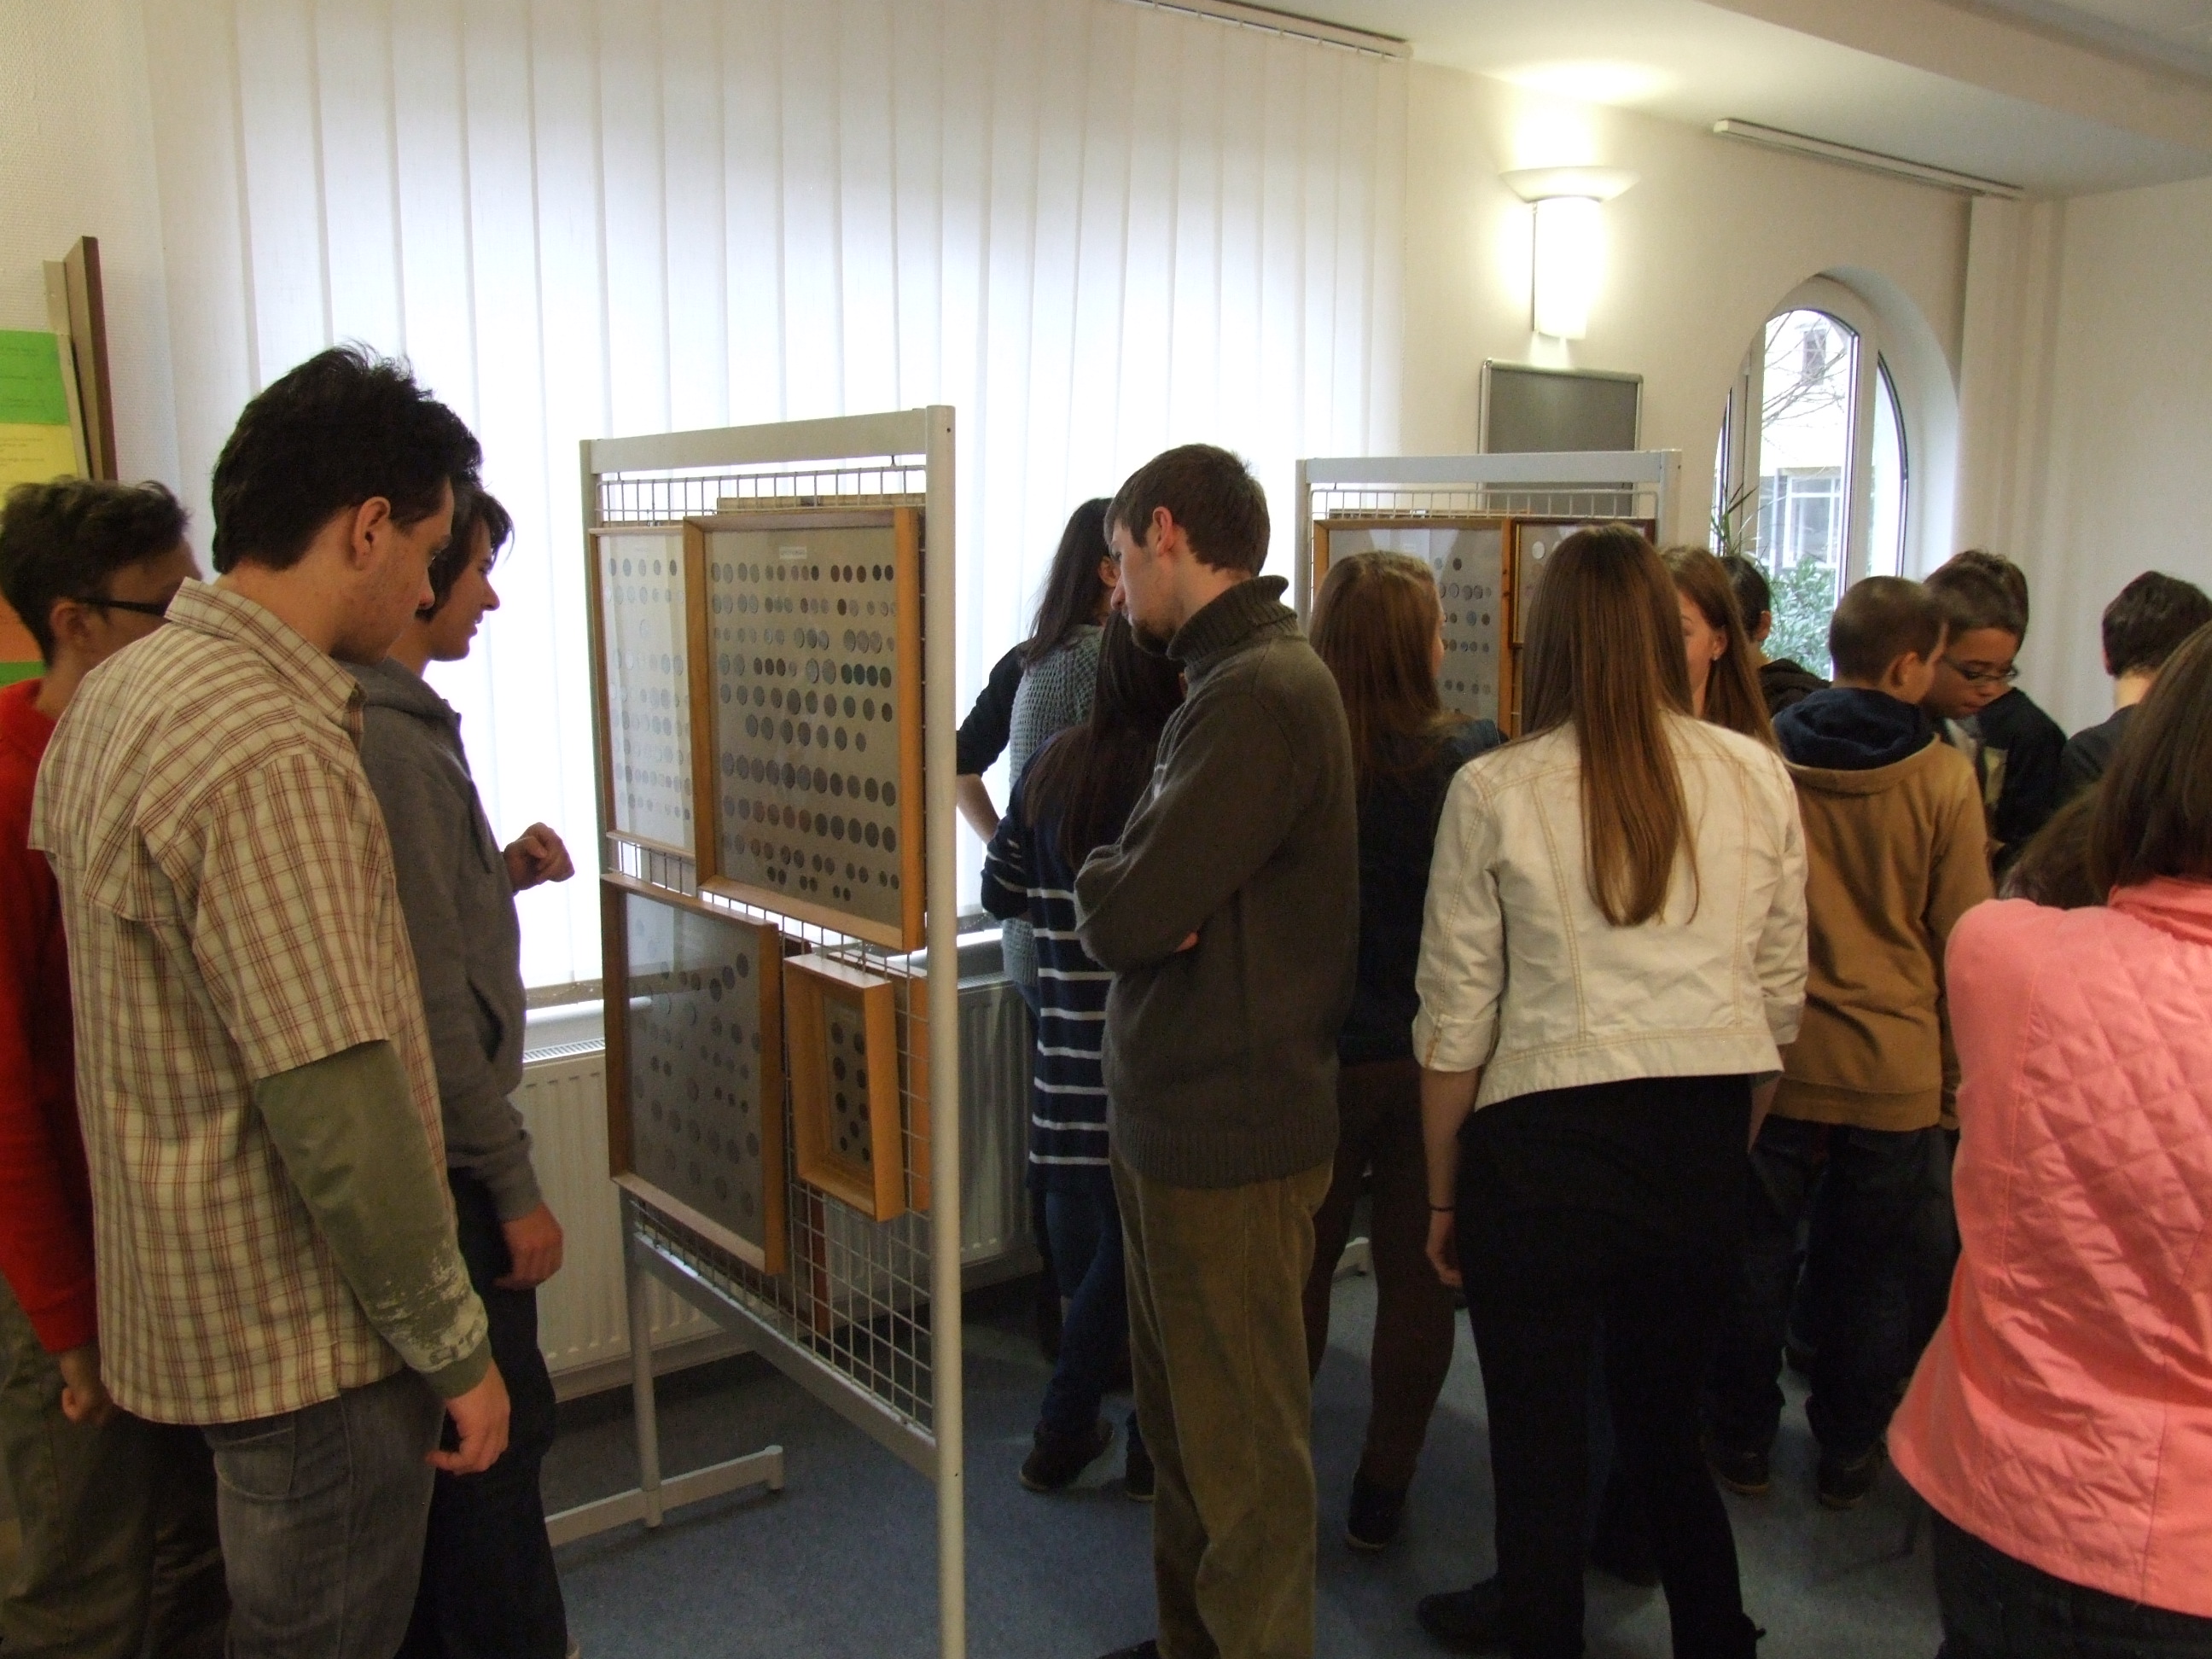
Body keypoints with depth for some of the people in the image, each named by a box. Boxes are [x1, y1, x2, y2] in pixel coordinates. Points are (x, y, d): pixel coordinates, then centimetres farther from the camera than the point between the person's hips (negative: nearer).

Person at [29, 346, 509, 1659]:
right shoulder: (270, 754, -27)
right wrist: (454, 1346, -16)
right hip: (309, 1327, -9)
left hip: (200, 1289, 9)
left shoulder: (124, 692, 5)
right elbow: (339, 1108, -28)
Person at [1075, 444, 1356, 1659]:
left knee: (1241, 1453, 5)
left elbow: (1125, 916, -25)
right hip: (1177, 1114, 10)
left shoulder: (1258, 698, -20)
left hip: (1225, 1135, -10)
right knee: (1179, 1419, 23)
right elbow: (1159, 895, 12)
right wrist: (1137, 893, -10)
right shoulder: (1234, 679, 13)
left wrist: (1107, 887, -4)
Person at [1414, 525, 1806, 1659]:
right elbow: (1780, 999, 8)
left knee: (1541, 1444, 12)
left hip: (1546, 1145, -4)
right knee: (1666, 1430, 22)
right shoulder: (1757, 779, 1)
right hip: (1703, 1154, 4)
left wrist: (1443, 1192, 6)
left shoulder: (1494, 791, -7)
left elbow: (1455, 1021, -5)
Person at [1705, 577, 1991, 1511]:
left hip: (1773, 1059, 0)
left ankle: (1741, 1441, 27)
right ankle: (1850, 1452, 30)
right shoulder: (1945, 779, -9)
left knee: (1757, 1258, 14)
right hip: (1897, 1069, 0)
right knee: (1866, 1273, 15)